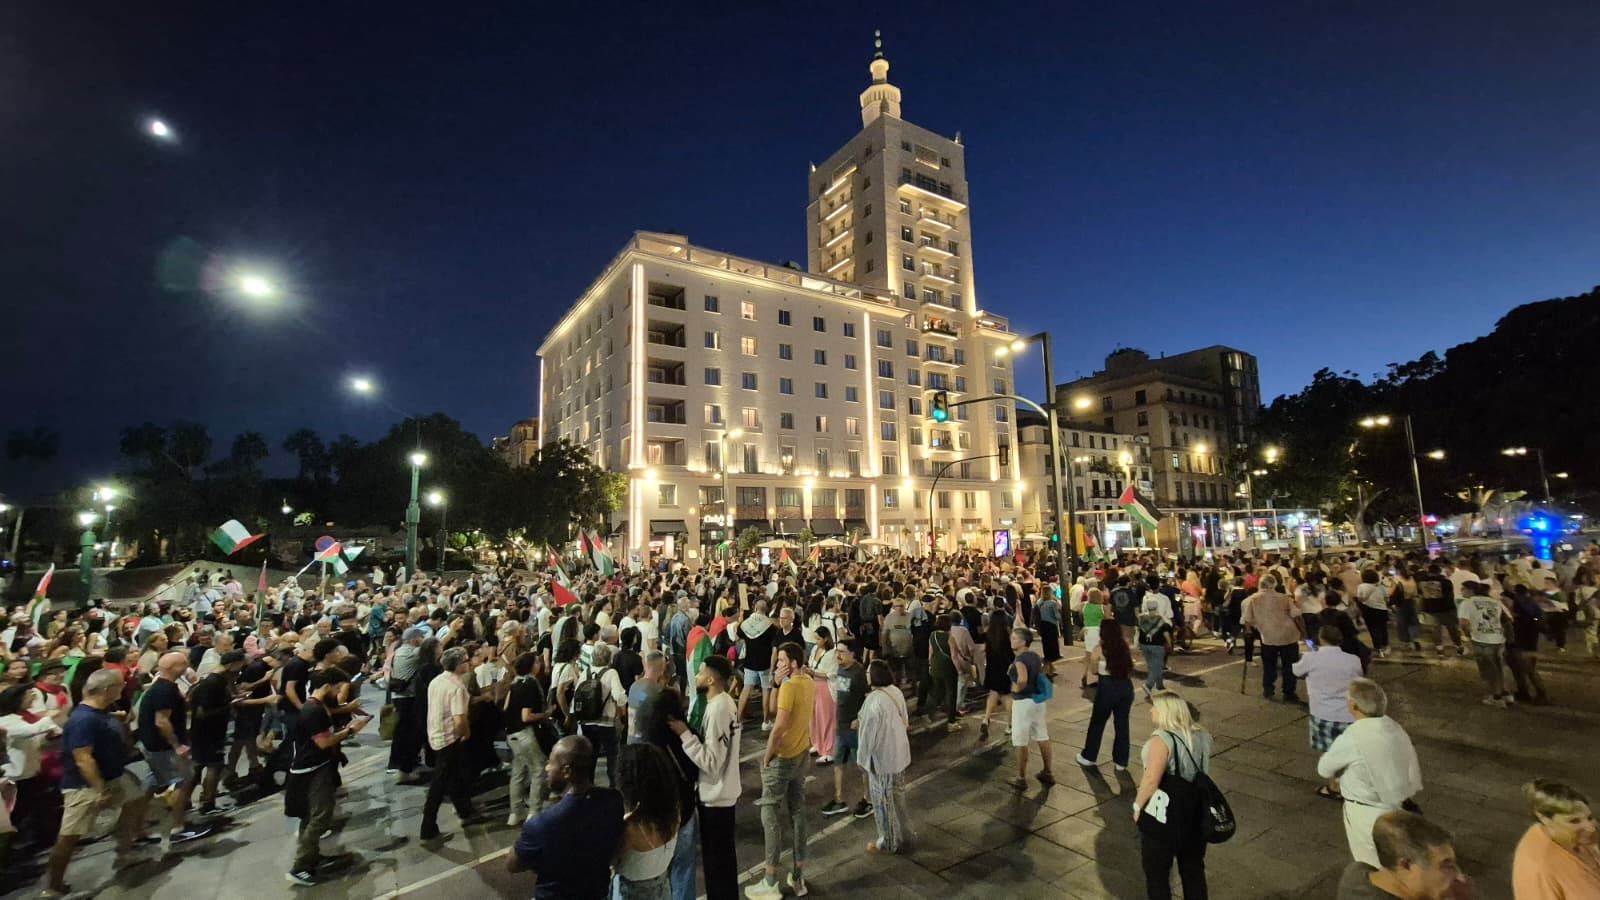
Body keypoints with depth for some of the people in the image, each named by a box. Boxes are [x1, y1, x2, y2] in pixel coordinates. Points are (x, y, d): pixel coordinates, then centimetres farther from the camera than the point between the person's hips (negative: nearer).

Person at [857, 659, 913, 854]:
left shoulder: (874, 700, -28)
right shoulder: (896, 692, -3)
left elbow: (869, 733, -22)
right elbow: (904, 721, 10)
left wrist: (863, 757, -7)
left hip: (881, 757, -8)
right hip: (899, 752, 8)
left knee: (883, 800, 10)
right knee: (898, 796, 23)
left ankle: (889, 843, 25)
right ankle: (903, 835, 37)